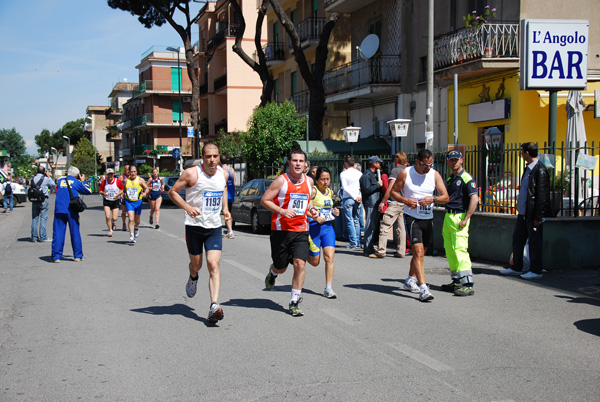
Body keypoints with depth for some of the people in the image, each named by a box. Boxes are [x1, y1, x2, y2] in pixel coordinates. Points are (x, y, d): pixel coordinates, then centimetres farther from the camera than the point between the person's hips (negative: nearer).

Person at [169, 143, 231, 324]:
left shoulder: (224, 174, 2)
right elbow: (172, 192, -5)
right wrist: (187, 207, -20)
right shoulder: (192, 173, -11)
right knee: (196, 265, 13)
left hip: (214, 227, 2)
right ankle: (193, 279, 51)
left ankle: (214, 306, -19)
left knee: (214, 264, -13)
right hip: (194, 226, -2)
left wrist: (225, 208, 11)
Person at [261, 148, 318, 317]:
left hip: (301, 230, 3)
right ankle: (272, 272, 47)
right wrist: (282, 211, -20)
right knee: (281, 268, 8)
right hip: (281, 230, -3)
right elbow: (264, 200, -8)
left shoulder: (309, 181, 8)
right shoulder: (281, 180, -8)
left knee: (300, 263, -12)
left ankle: (295, 301, -1)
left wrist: (311, 209, 4)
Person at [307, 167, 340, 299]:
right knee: (315, 262, 5)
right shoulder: (313, 191, -10)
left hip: (328, 227, 5)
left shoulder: (330, 192, 12)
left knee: (329, 258, -8)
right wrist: (315, 218, -25)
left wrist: (334, 212, 9)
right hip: (314, 227, -5)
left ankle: (328, 288, -3)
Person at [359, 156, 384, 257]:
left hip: (376, 204, 10)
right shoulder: (366, 175, -10)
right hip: (370, 204, -10)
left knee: (374, 227, 13)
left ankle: (369, 249, 21)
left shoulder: (374, 175, 23)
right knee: (370, 227, -11)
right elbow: (367, 189, -20)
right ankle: (368, 251, -10)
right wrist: (378, 185, -13)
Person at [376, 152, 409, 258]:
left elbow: (390, 188, -14)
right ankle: (401, 252, 9)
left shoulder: (395, 170, -8)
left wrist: (382, 202, -11)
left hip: (394, 202, -8)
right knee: (401, 228, 10)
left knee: (384, 227, -6)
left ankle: (381, 251, -11)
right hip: (404, 203, 8)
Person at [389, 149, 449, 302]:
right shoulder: (405, 173, -6)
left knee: (420, 253, 16)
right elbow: (393, 191, 3)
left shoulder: (435, 175, 2)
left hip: (428, 219, 4)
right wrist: (405, 200, -15)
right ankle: (423, 289, -19)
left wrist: (433, 199, -22)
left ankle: (410, 280, 38)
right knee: (418, 251, -16)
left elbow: (445, 197, -2)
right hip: (412, 217, -4)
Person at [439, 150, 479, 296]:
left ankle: (467, 285, -17)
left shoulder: (466, 178, -9)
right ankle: (457, 281, 19)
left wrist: (465, 219, -22)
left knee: (460, 249, -16)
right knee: (450, 251, 10)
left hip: (460, 217, -9)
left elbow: (474, 199, -18)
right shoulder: (449, 179, 18)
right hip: (448, 217, 9)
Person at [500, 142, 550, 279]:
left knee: (534, 242, 1)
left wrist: (538, 217, -18)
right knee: (517, 239, 15)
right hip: (523, 212, 10)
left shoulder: (540, 170, -16)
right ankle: (516, 268, 26)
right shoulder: (528, 168, 13)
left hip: (533, 214, -10)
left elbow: (542, 195, -18)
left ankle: (536, 271, 11)